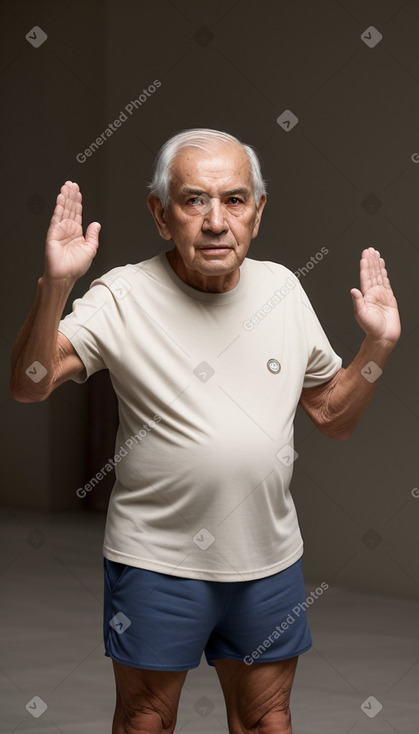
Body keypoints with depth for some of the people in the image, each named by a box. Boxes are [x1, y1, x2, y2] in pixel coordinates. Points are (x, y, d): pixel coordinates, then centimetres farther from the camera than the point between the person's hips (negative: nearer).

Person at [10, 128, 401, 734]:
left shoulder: (283, 288, 1)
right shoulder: (123, 298, -13)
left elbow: (333, 416, 9)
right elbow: (30, 385, -24)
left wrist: (378, 345, -7)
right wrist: (55, 286, -37)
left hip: (270, 558, 4)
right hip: (157, 559, -3)